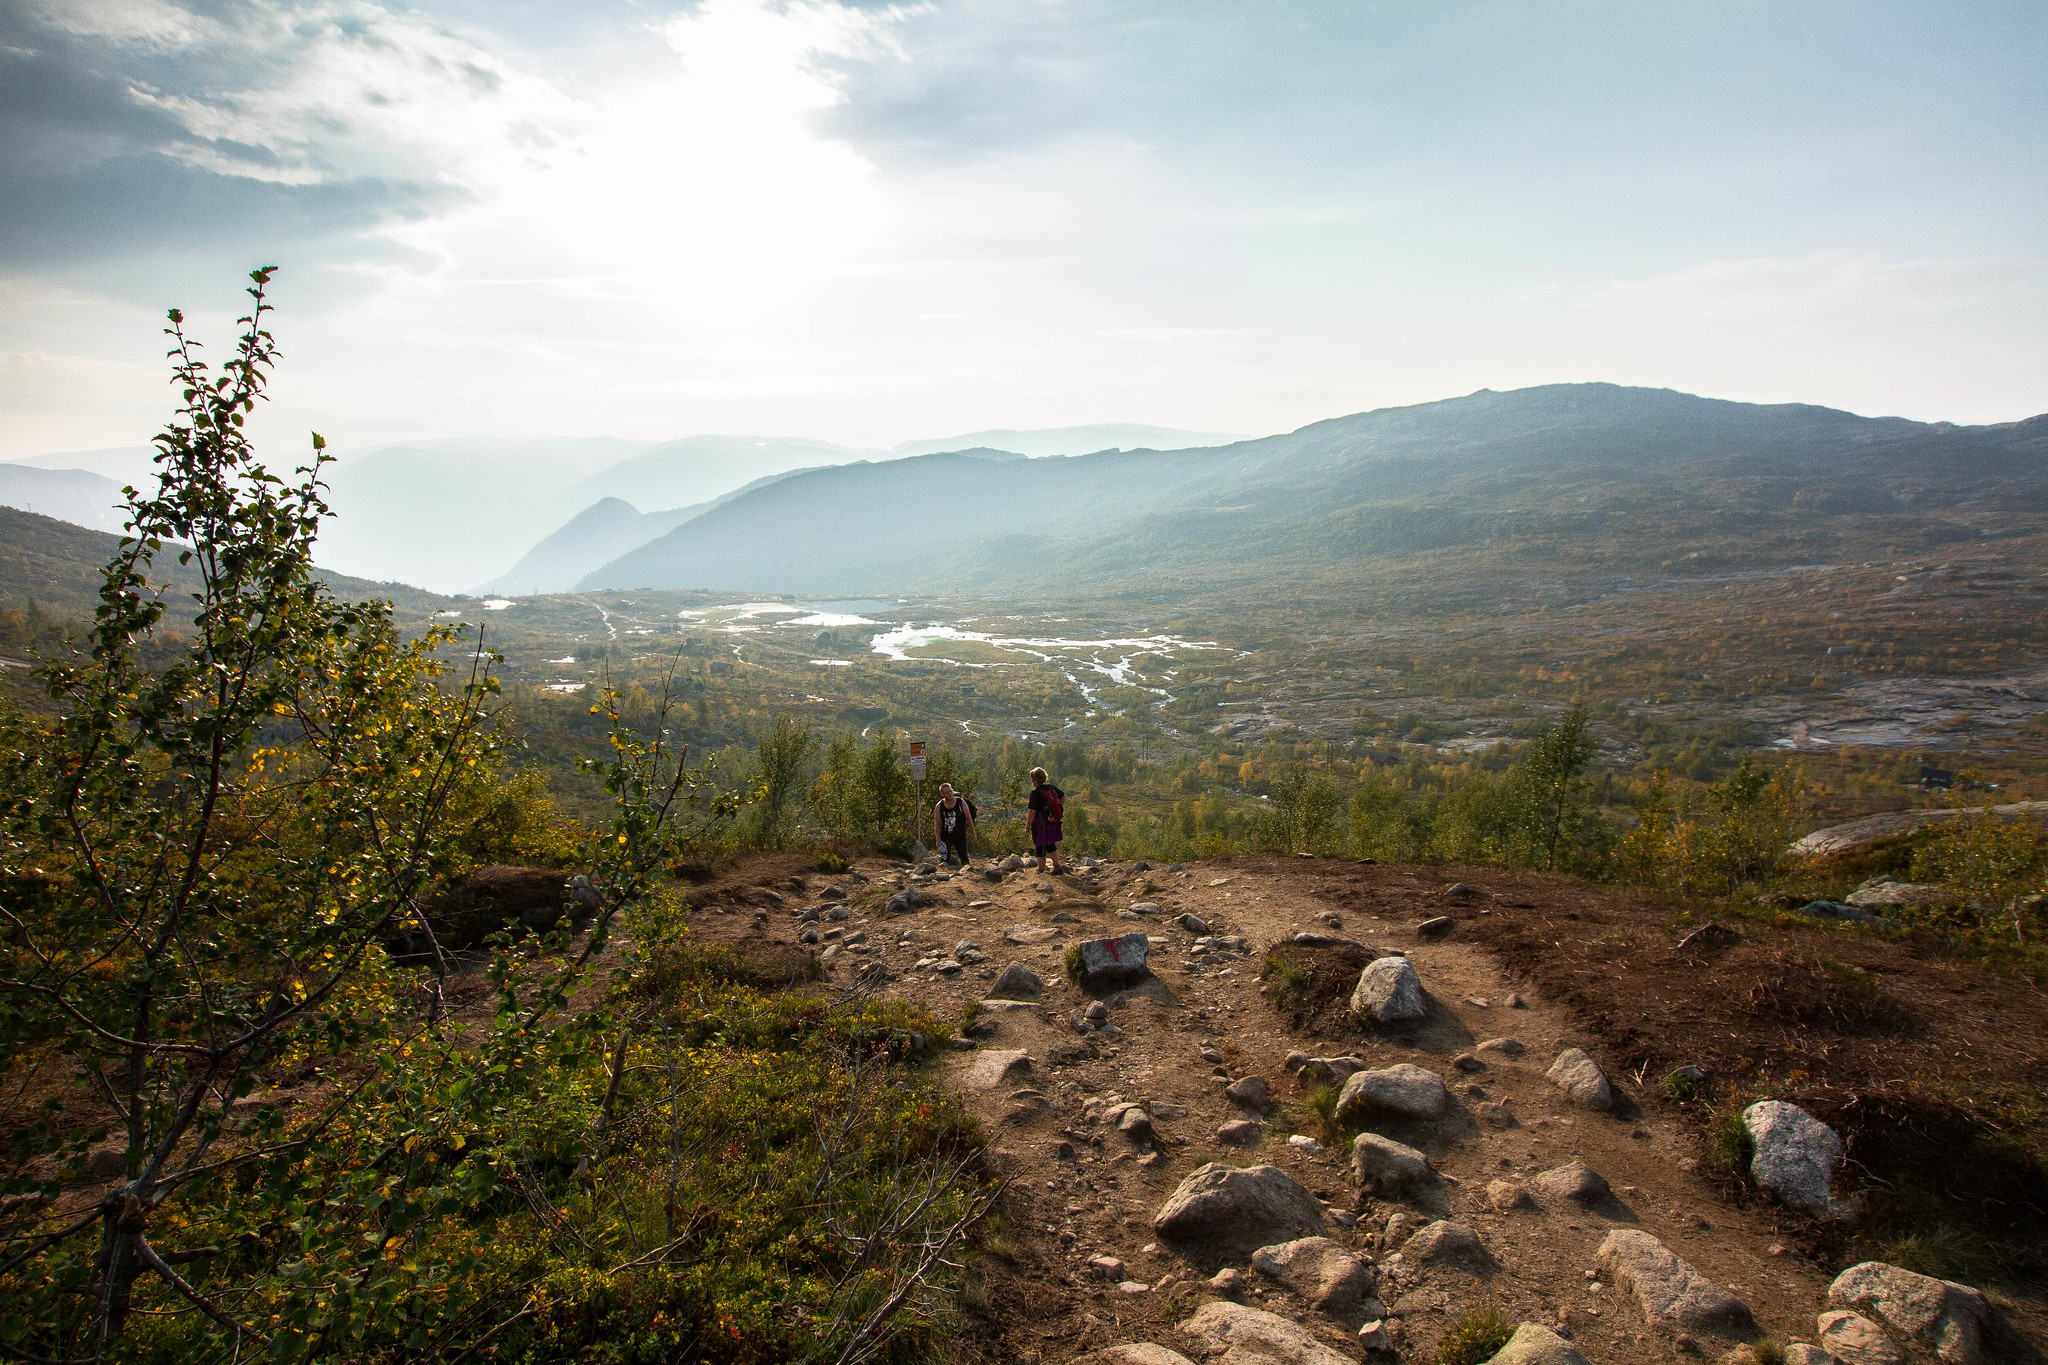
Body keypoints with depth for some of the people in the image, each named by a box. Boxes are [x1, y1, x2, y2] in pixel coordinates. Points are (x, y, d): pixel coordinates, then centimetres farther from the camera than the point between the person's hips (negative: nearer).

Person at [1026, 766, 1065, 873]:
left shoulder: (1035, 793, -20)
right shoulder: (1051, 788, 0)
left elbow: (1032, 812, -20)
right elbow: (1063, 796, 15)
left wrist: (1028, 825, -10)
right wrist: (1057, 808, 19)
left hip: (1040, 825, -7)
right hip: (1053, 823, 7)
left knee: (1040, 848, 7)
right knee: (1051, 845, 21)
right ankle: (1057, 867, 23)